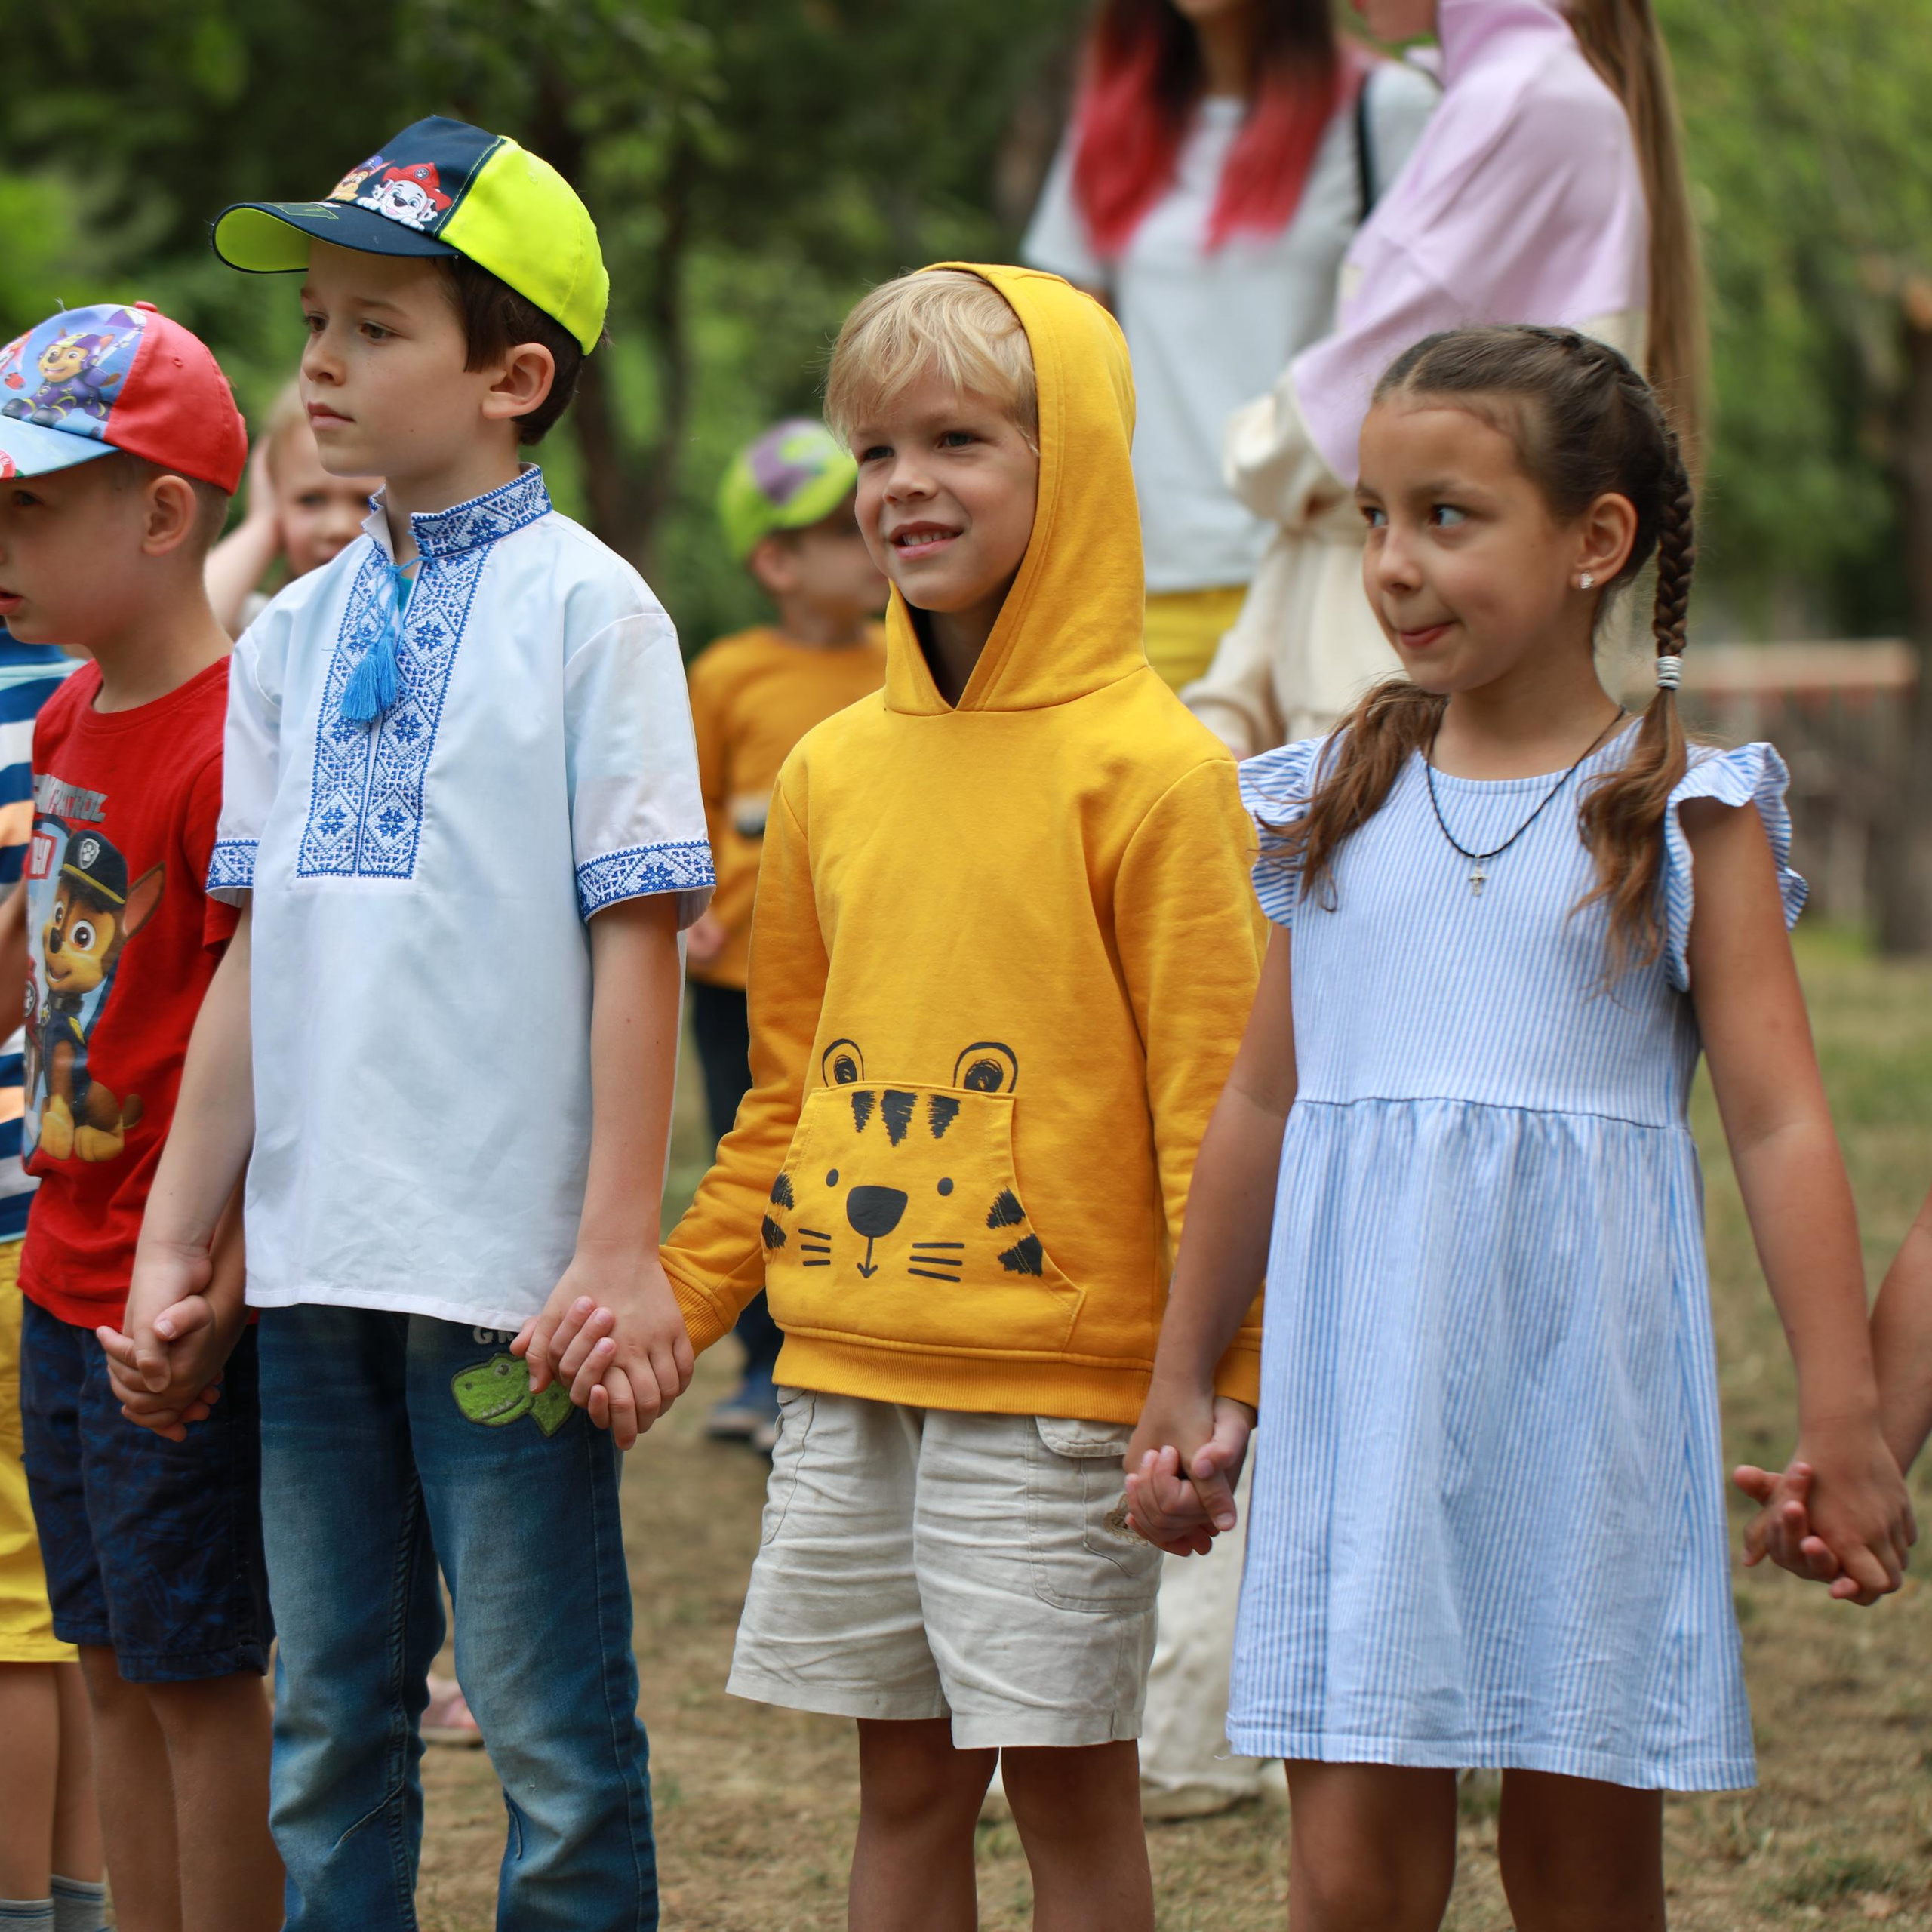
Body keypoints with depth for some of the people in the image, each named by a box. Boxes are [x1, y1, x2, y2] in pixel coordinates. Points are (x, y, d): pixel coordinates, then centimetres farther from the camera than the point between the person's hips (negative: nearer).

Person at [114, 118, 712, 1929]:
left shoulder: (583, 609, -5)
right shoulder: (296, 635, 12)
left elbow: (638, 941, -8)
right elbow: (257, 953, 15)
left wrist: (617, 1250, -13)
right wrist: (176, 1232, 11)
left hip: (507, 1271, -6)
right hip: (314, 1264, 6)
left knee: (553, 1741, 1)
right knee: (327, 1730, 12)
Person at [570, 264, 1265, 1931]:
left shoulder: (1147, 771, -9)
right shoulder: (833, 770, 10)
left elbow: (1212, 1105, -10)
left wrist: (1223, 1385, -14)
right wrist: (677, 1294, 10)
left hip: (1054, 1380, -6)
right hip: (846, 1371, 6)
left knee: (1069, 1784, 0)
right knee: (902, 1779, 12)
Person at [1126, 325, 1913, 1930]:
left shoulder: (1687, 816, 0)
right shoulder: (1338, 805, 10)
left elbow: (1780, 1121, -3)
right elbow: (1263, 1104, 17)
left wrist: (1843, 1420, -8)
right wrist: (1183, 1383, 21)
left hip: (1582, 1383, -2)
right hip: (1364, 1394, 2)